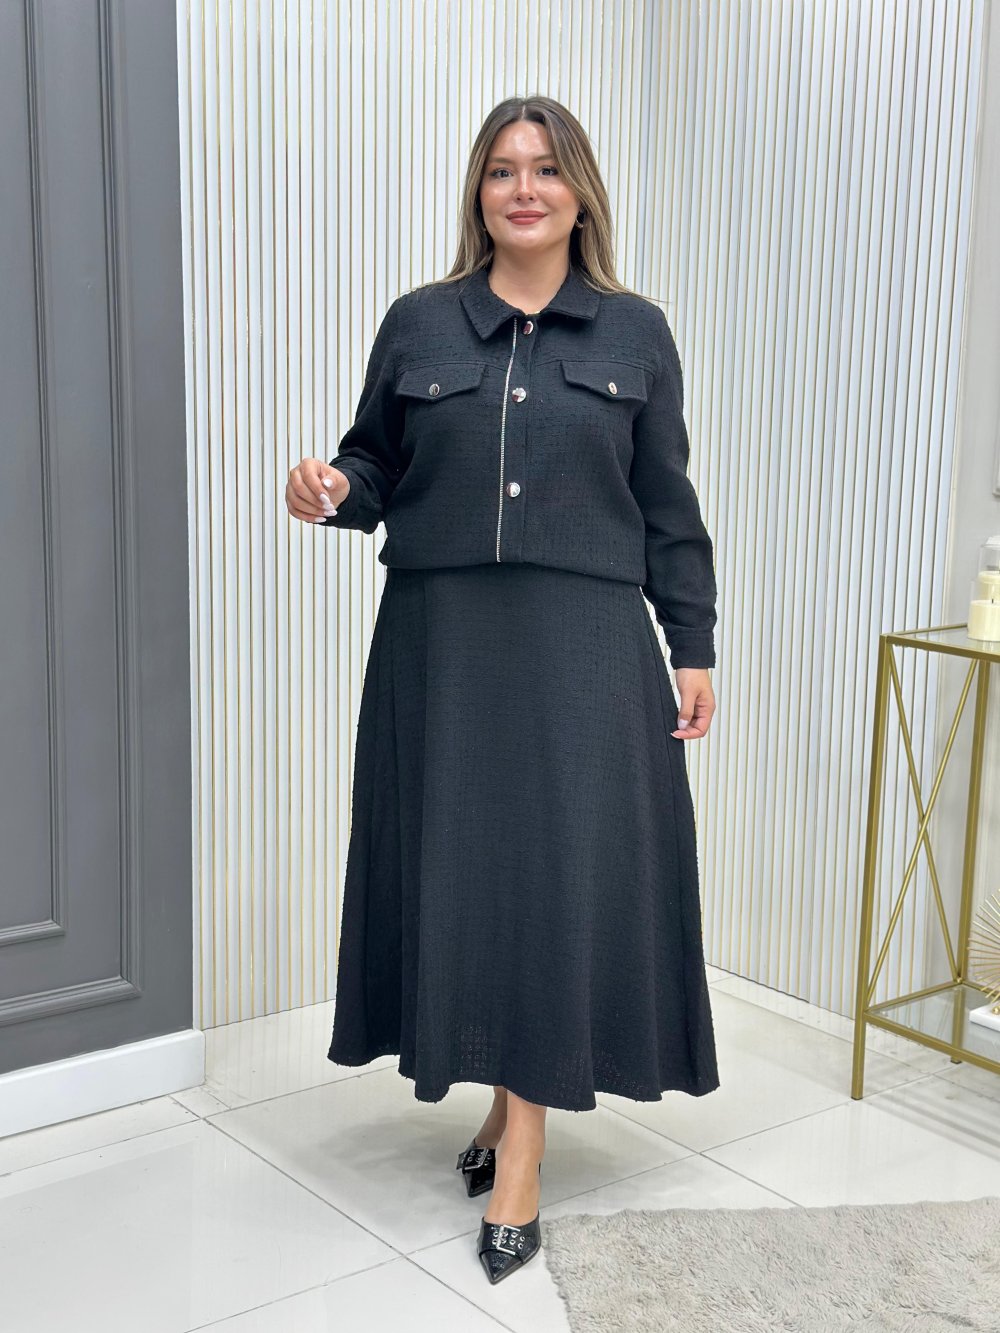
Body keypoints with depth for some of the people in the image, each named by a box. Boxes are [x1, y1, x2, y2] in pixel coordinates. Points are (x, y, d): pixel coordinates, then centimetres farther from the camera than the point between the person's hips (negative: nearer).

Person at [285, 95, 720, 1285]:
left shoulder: (635, 334, 7)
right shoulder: (418, 325, 7)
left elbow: (668, 509, 7)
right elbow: (377, 466, 11)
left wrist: (693, 648, 4)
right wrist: (334, 491, -13)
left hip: (584, 646, -1)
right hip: (442, 641, 1)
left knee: (565, 869, -5)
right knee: (460, 864, 5)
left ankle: (522, 1149, 6)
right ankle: (508, 1099, 26)